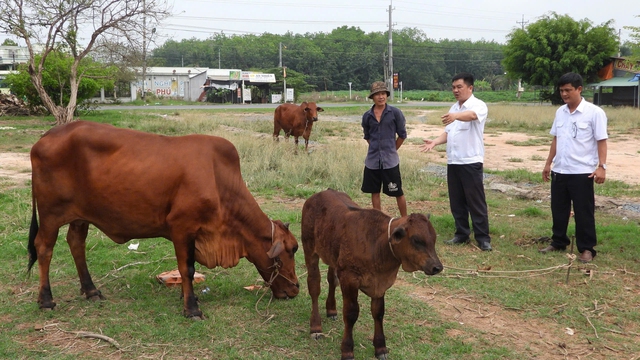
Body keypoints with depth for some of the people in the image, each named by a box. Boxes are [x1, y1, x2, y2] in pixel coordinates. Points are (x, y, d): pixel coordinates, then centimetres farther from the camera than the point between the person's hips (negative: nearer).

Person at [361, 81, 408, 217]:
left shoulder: (395, 113, -6)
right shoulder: (367, 116, 2)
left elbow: (402, 134, 2)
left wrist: (391, 149, 8)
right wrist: (377, 148, 11)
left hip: (390, 161, -3)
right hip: (372, 161, 3)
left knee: (398, 192, 3)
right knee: (375, 192, 11)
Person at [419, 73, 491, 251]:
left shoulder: (478, 105, -9)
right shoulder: (454, 108, 16)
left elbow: (472, 115, -33)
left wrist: (455, 116, -54)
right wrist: (435, 142, 1)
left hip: (471, 162, -7)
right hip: (453, 161, 8)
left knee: (476, 202, -3)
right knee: (456, 201, 12)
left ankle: (483, 238, 4)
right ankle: (462, 234, 22)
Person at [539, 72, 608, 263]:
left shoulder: (594, 112, -10)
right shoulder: (560, 112, 8)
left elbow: (601, 141, -10)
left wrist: (601, 166, -17)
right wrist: (548, 163, 14)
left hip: (582, 172, -6)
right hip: (559, 170, 6)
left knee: (583, 212, 3)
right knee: (558, 209, 14)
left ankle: (586, 248, 14)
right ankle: (558, 242, 29)